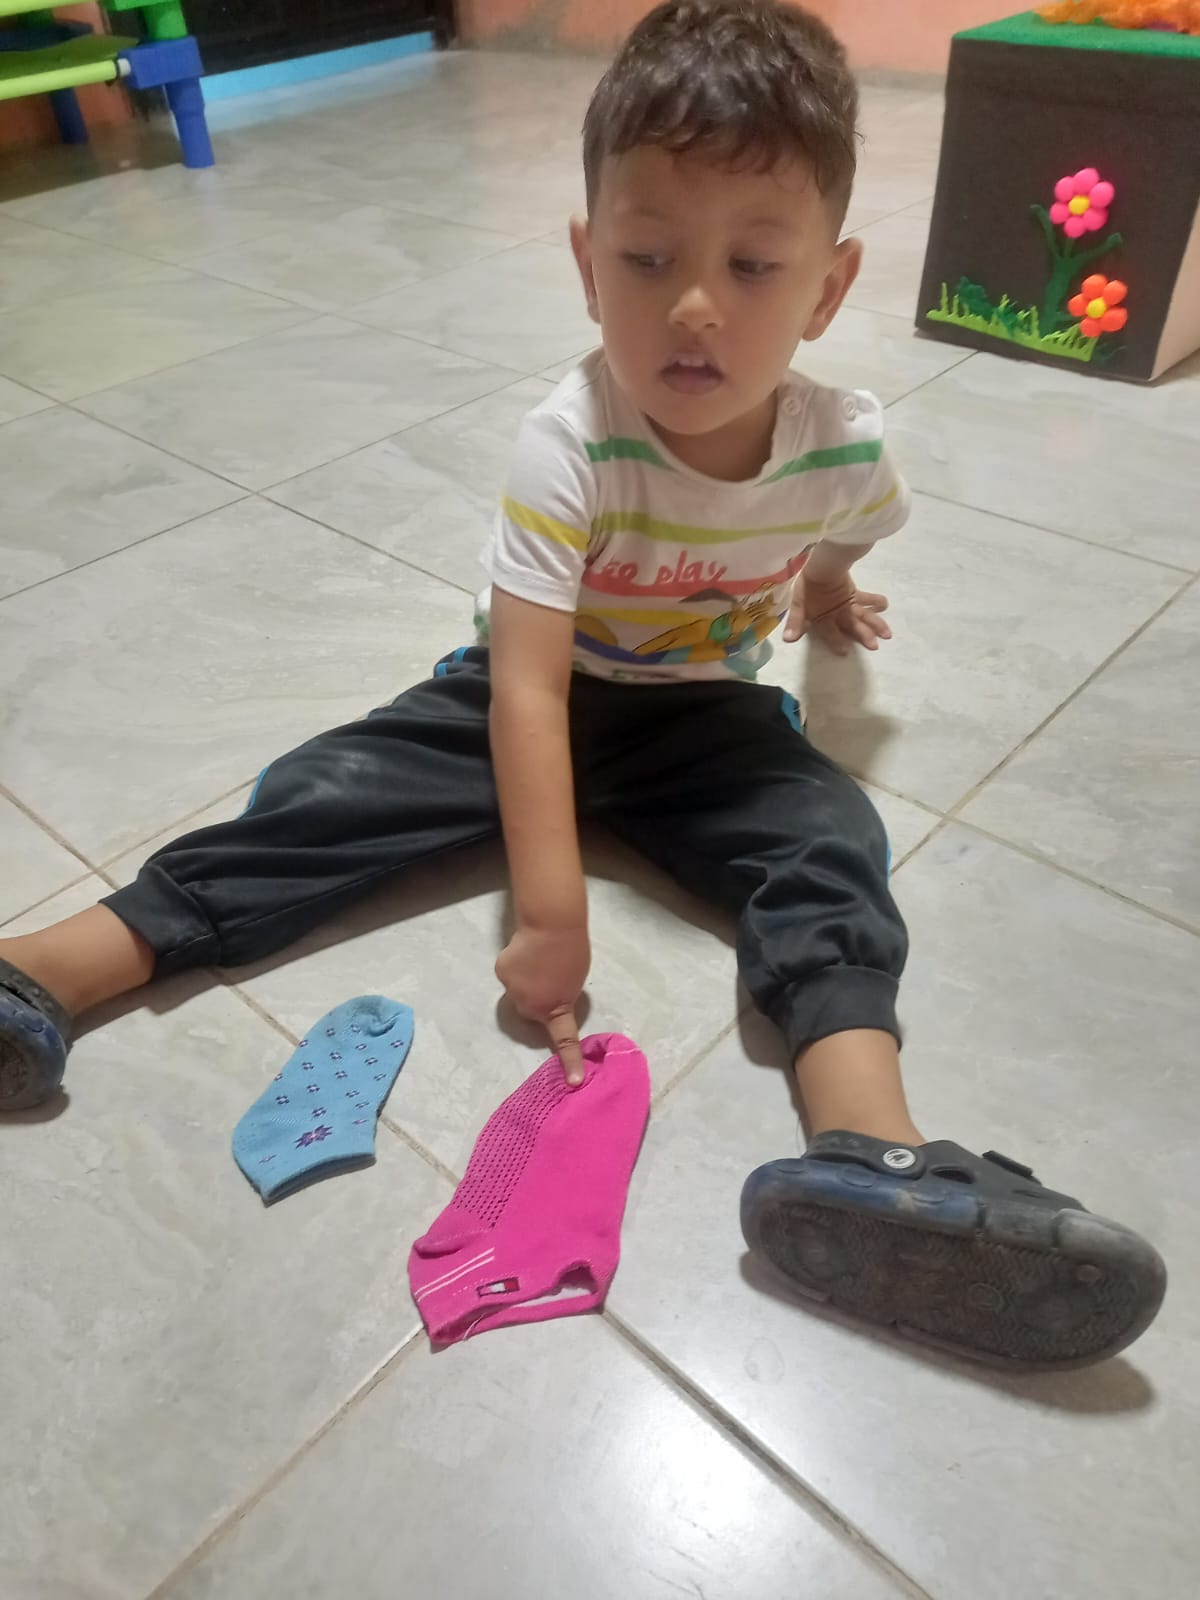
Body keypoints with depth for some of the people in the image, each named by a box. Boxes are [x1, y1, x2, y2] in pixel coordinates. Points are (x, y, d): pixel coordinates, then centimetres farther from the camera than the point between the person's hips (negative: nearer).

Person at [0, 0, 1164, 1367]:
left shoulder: (845, 445, -16)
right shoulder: (571, 446, -26)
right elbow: (528, 688, -32)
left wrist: (823, 598, 34)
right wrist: (550, 909, -38)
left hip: (704, 715, 2)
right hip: (537, 699, -1)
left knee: (830, 843, -24)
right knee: (330, 793, -17)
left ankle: (872, 1146, -40)